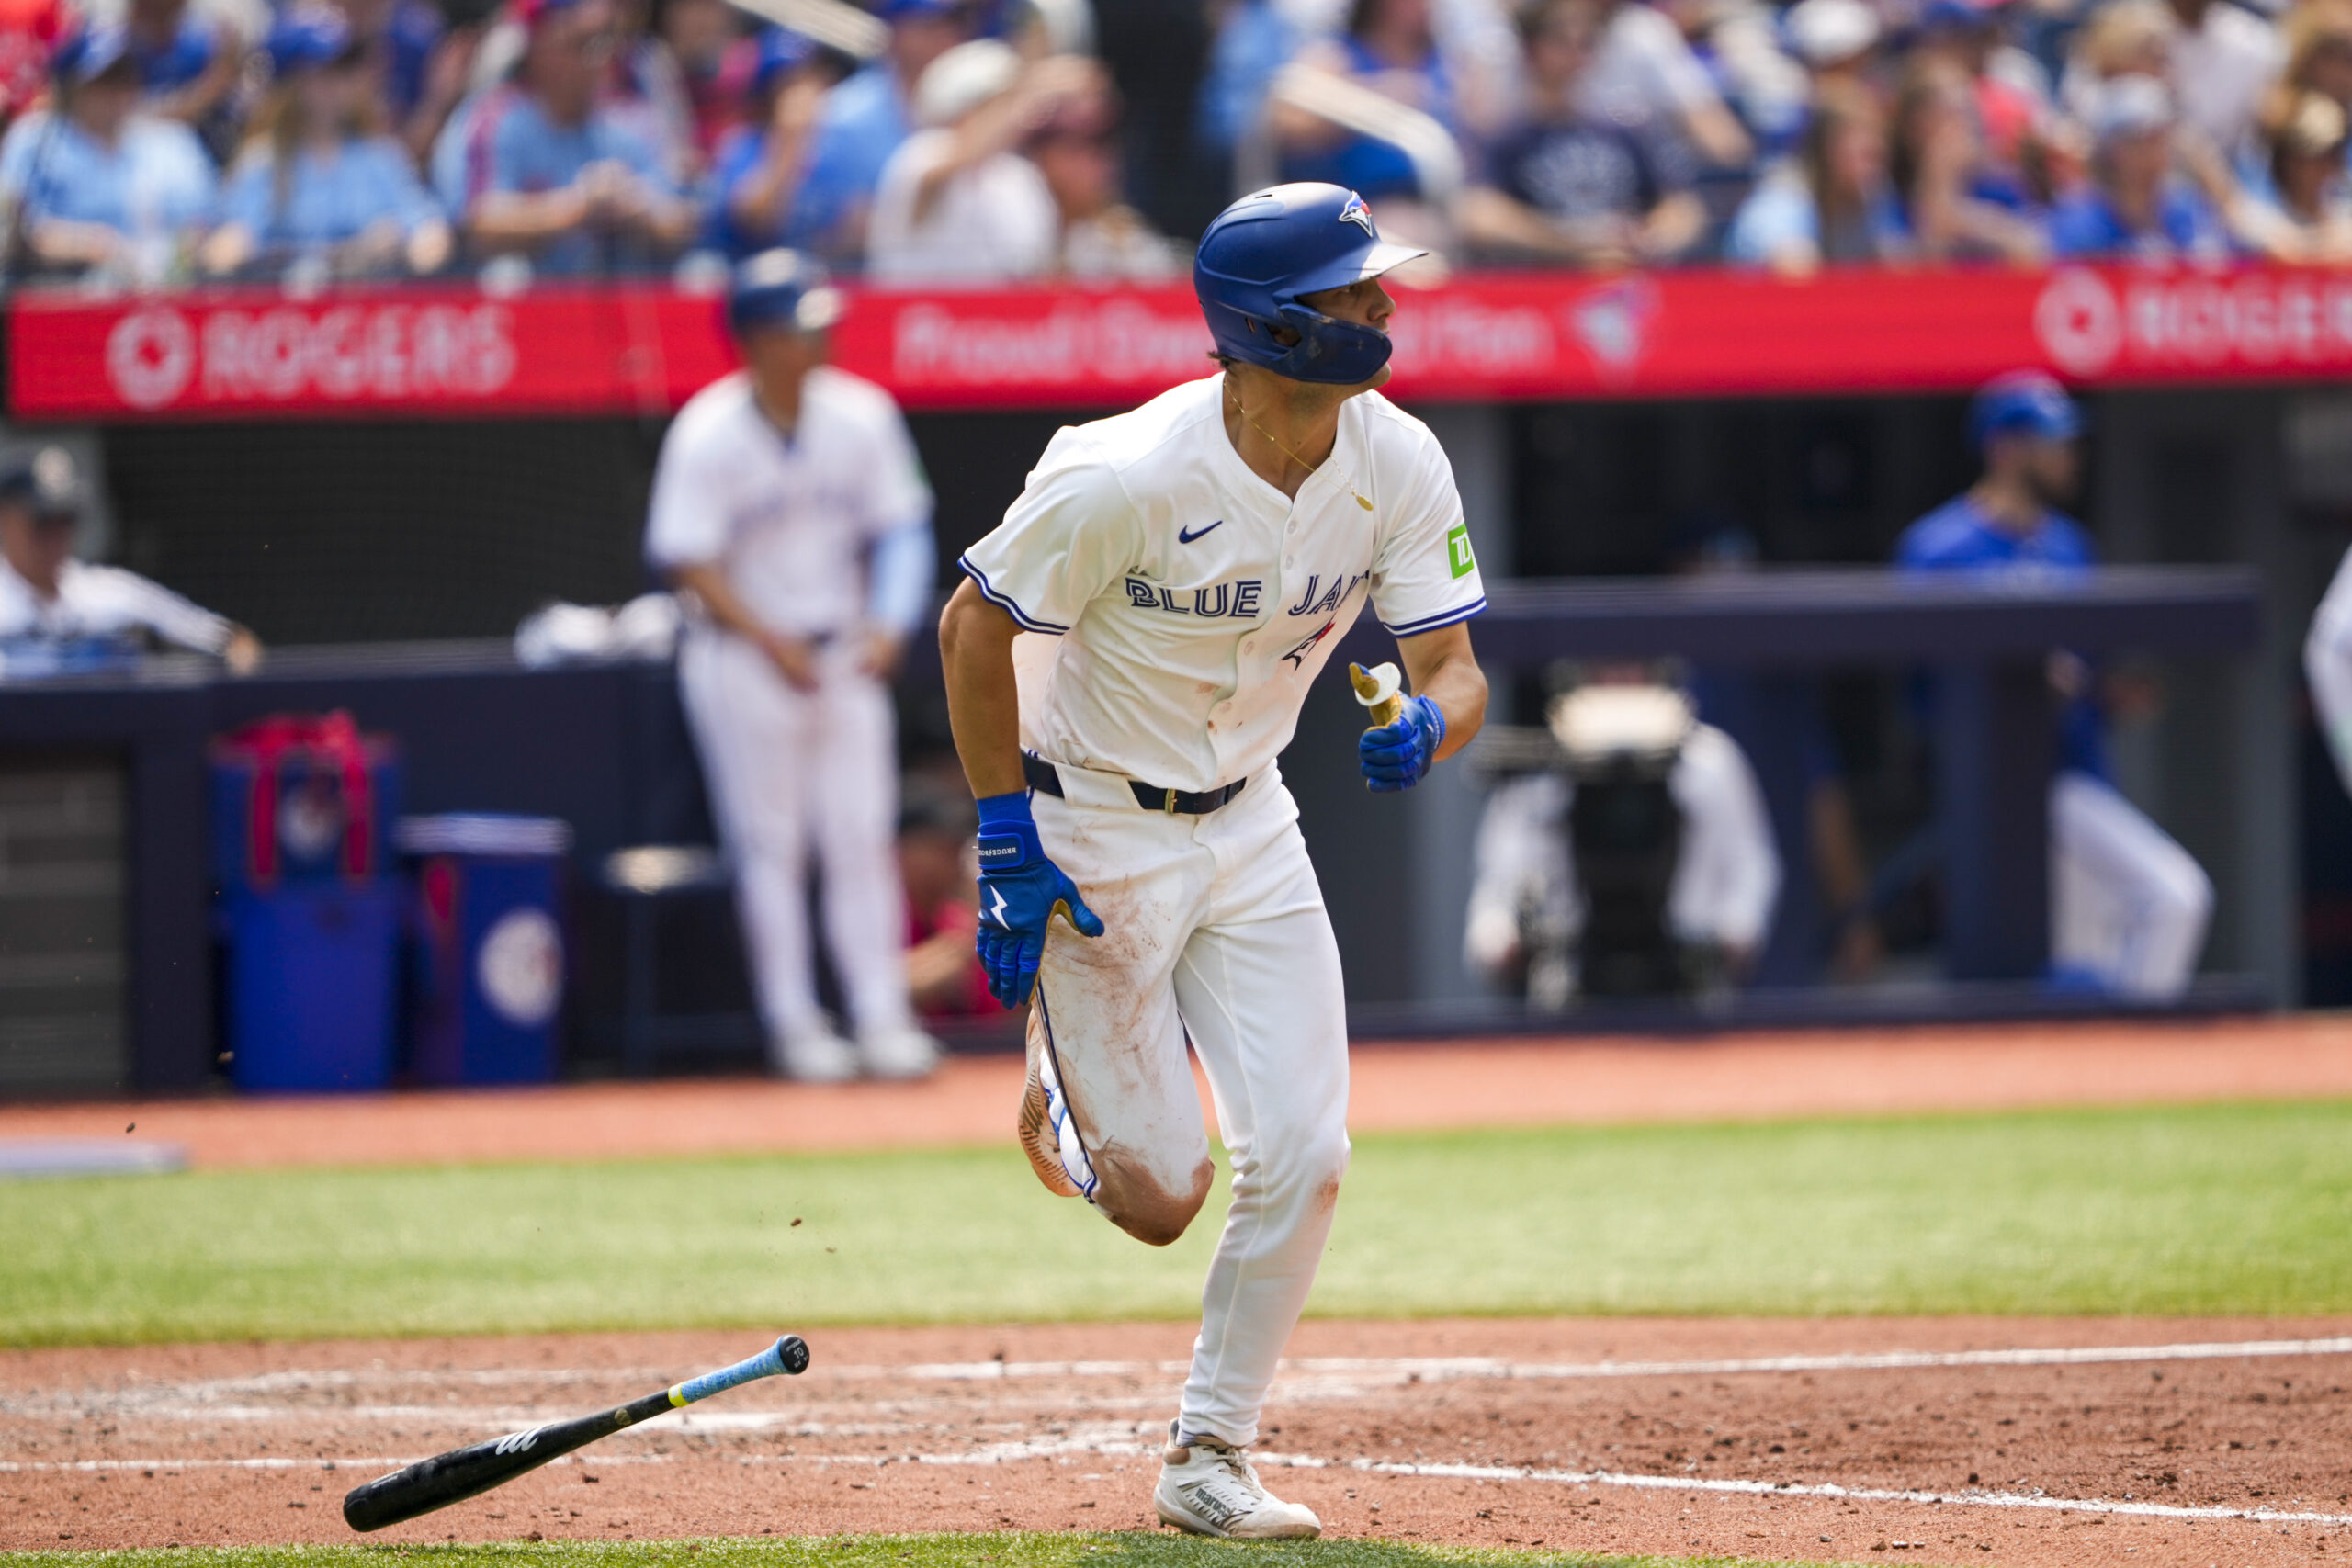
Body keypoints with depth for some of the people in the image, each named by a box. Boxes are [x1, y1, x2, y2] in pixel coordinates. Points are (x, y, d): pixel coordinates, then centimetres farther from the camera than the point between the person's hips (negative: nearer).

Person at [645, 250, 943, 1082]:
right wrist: (770, 640, -21)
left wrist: (887, 624, -11)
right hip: (743, 660, -4)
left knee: (861, 835, 1)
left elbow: (899, 529, 4)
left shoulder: (861, 416, -2)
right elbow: (688, 560, -14)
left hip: (844, 655, 4)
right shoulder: (707, 435, -14)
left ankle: (882, 1016, 2)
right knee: (771, 842, 1)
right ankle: (794, 1023, 7)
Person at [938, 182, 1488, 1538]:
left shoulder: (1397, 465, -11)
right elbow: (974, 624, -15)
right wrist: (1008, 845, -17)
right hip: (1094, 837, -5)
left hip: (1249, 828, 5)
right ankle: (1065, 1094, 35)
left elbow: (1456, 666, -8)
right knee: (1159, 1195, -2)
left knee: (1303, 1158, -6)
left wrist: (1428, 729, -33)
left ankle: (1211, 1460, 10)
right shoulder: (1128, 478, -27)